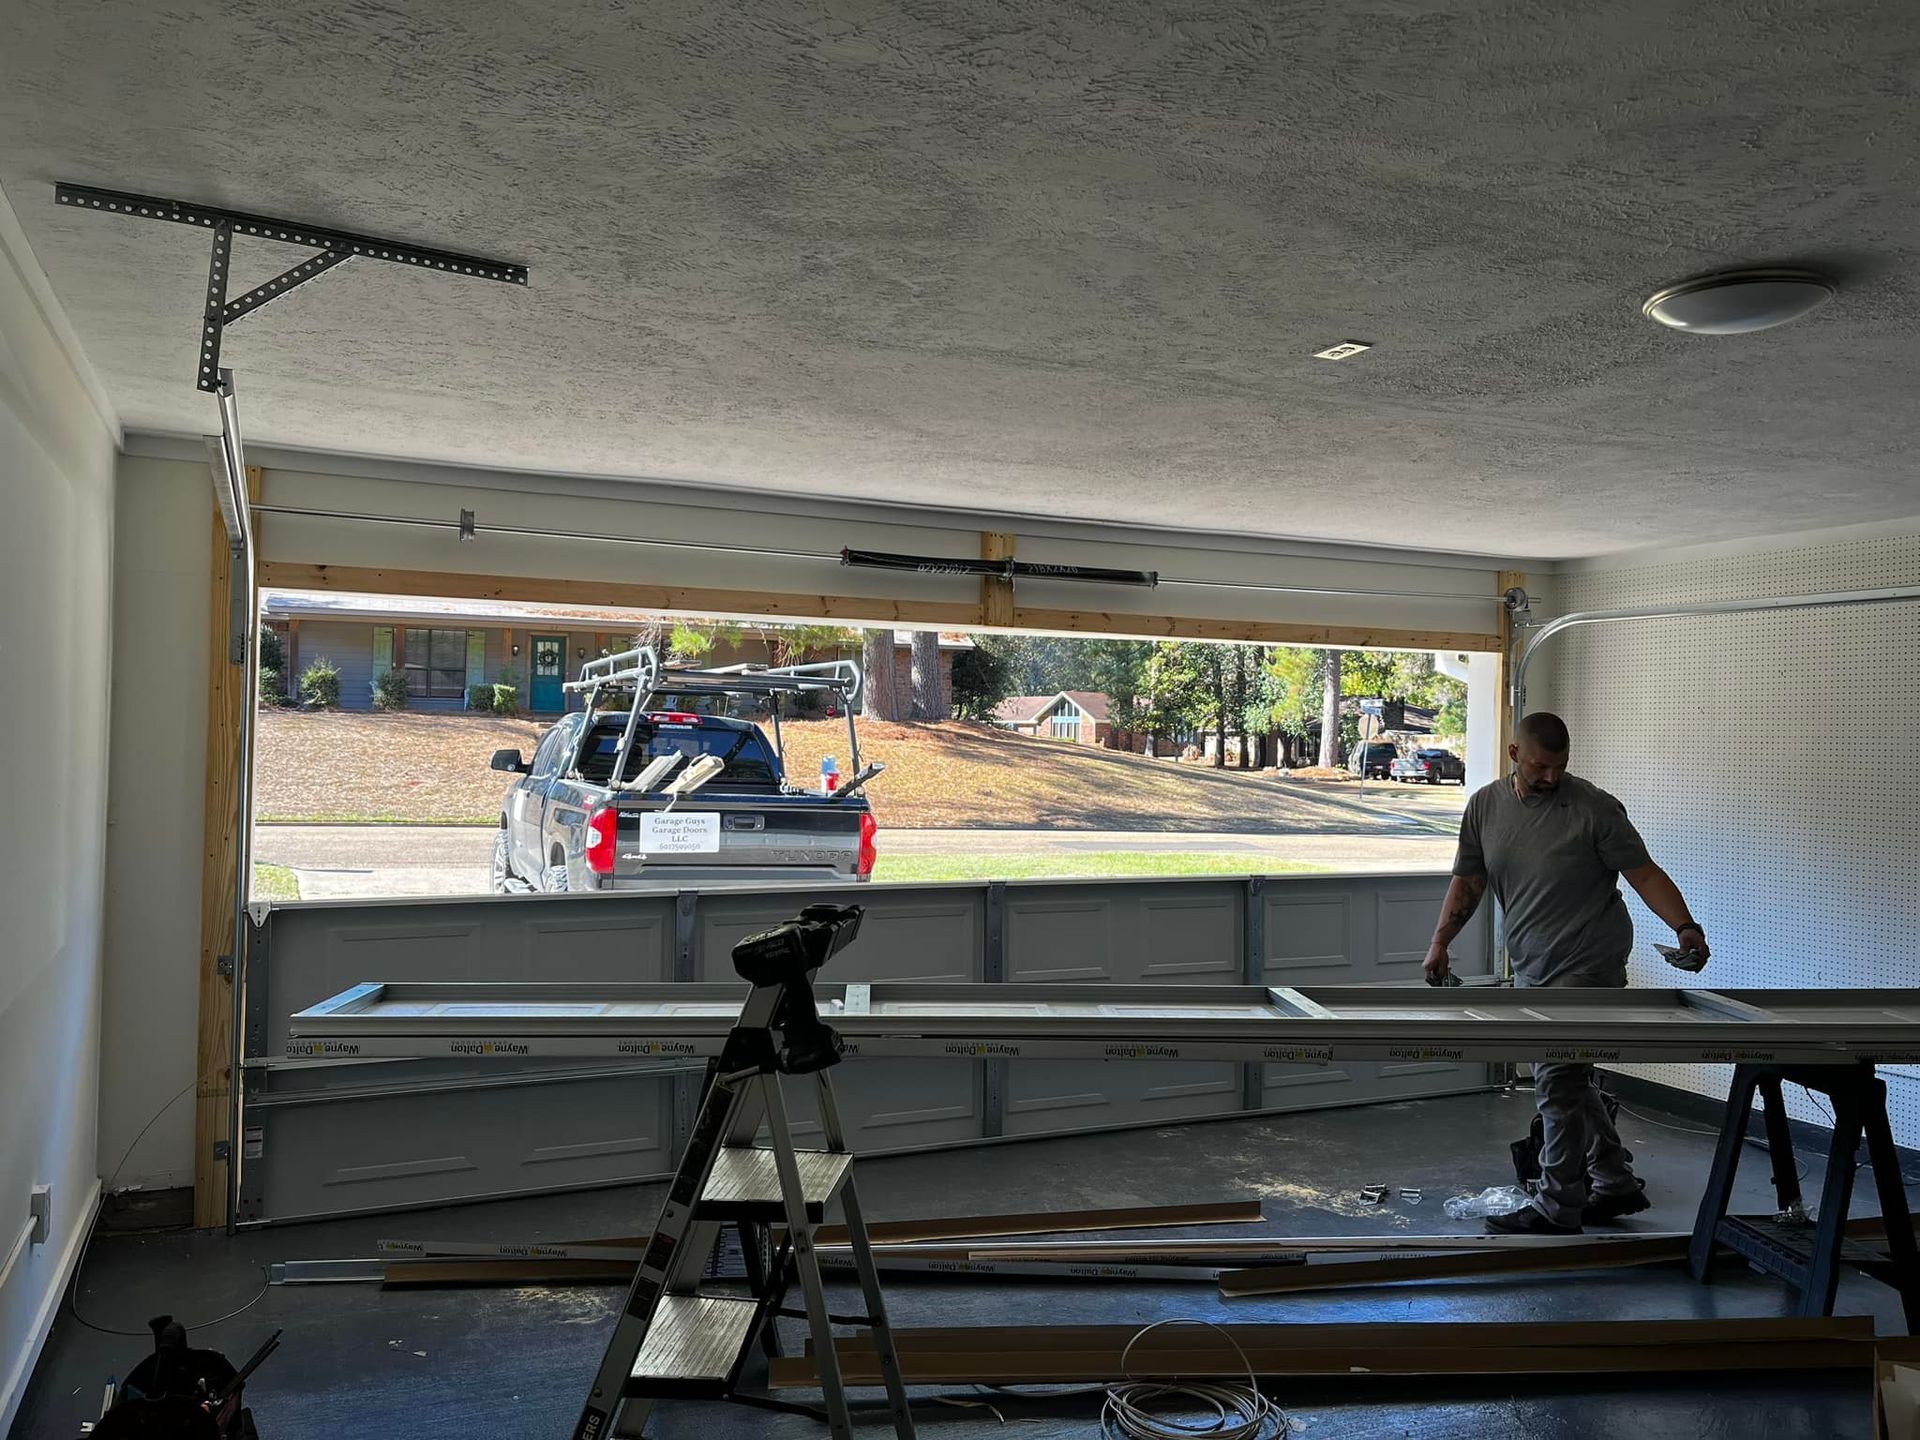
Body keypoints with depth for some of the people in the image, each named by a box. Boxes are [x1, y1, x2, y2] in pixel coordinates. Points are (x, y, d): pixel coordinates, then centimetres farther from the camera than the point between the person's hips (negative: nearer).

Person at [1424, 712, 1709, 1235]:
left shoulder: (1595, 808, -11)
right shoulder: (1485, 806, 4)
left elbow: (1644, 873, -10)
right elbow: (1467, 882, 8)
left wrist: (1685, 926, -25)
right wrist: (1441, 942, -3)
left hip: (1587, 966, -6)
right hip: (1531, 970, 6)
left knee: (1558, 1084, -8)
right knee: (1568, 1082, 15)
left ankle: (1558, 1208, 3)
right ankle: (1617, 1184, 31)